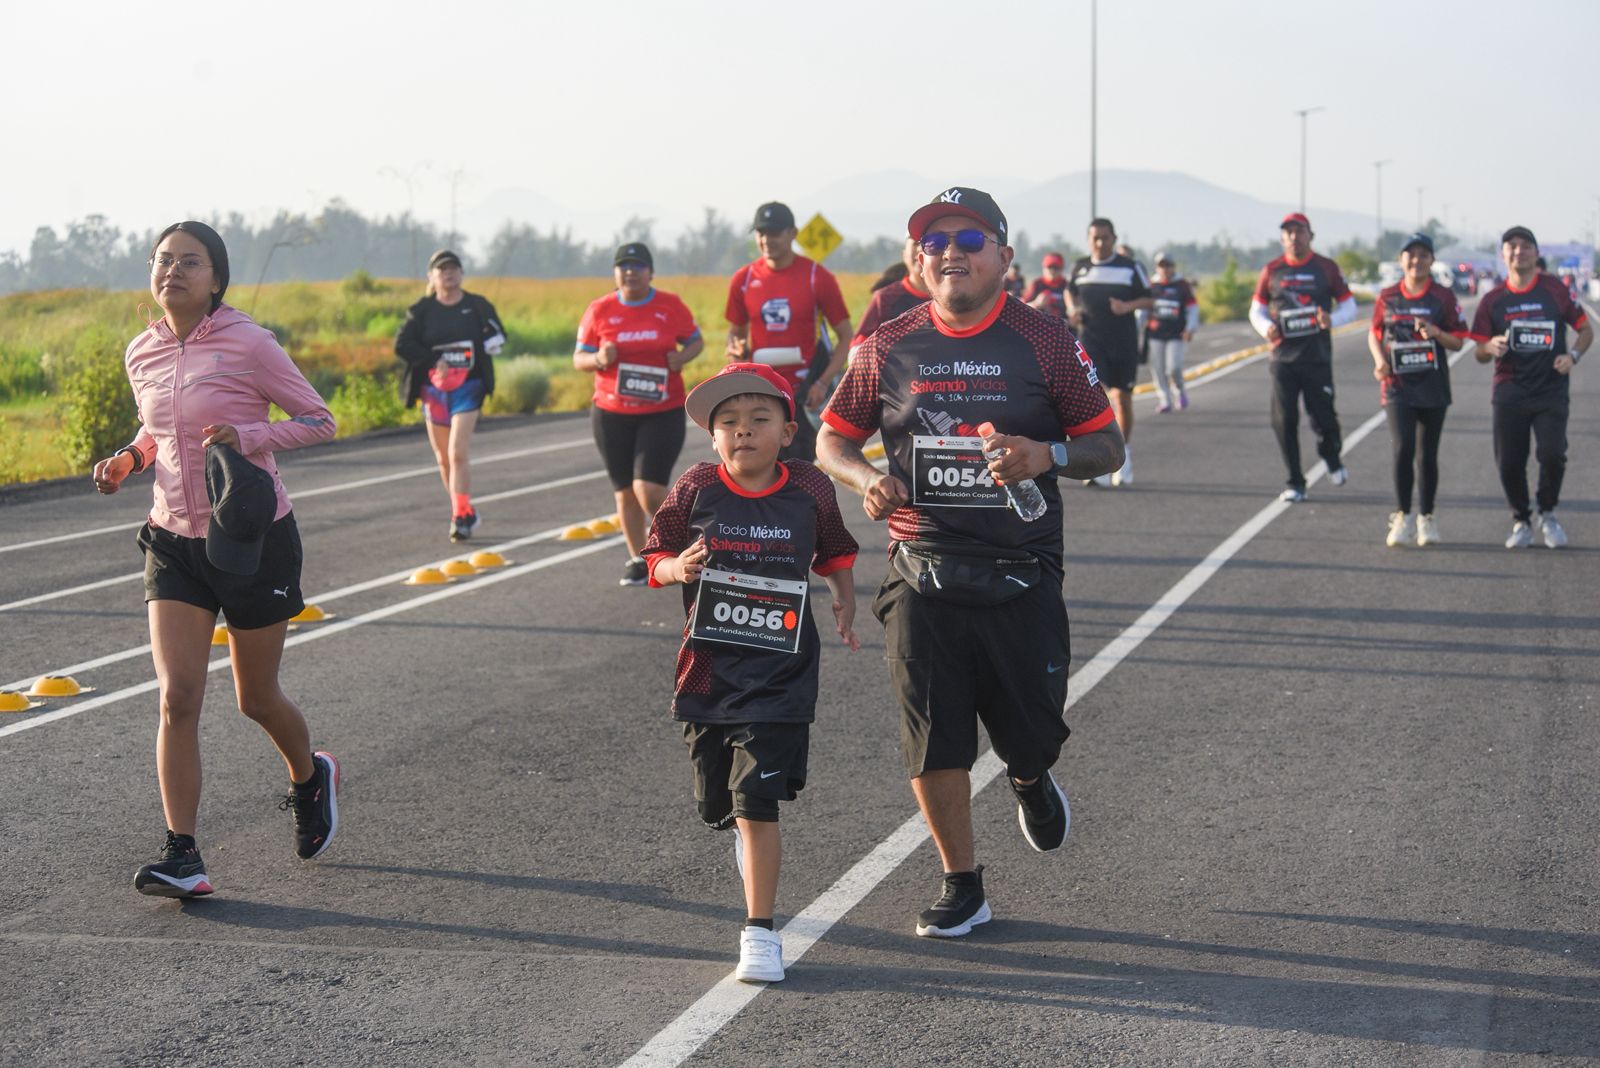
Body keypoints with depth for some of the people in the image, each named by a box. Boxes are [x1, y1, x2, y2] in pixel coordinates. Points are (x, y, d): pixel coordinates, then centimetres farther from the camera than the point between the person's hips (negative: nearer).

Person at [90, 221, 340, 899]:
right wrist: (126, 460, 1)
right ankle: (182, 857, -9)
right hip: (175, 542, 4)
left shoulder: (246, 343, -11)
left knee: (256, 699, 10)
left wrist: (249, 436, -22)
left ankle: (310, 778, 42)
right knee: (177, 697, -11)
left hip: (254, 542, -3)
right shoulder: (141, 355, 4)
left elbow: (320, 421, -6)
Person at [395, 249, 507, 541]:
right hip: (433, 387, 2)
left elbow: (497, 335, 13)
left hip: (467, 387, -2)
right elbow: (402, 345, -5)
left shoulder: (477, 306, 3)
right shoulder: (422, 310, 2)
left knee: (458, 453, -15)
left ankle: (461, 515, -13)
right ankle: (465, 513, 25)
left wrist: (493, 341, -12)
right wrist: (434, 361, -17)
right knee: (443, 458, 10)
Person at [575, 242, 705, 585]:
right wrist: (599, 359, -16)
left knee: (649, 491, -13)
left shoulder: (671, 306, -1)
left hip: (663, 412, -2)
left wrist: (682, 356, -11)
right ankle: (637, 559, 23)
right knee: (625, 492, 8)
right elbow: (579, 358, 7)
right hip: (612, 414, 2)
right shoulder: (600, 311, 1)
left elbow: (696, 340, 11)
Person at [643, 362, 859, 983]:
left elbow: (835, 555, 13)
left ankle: (760, 933, -3)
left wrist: (844, 603, -3)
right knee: (716, 806, 14)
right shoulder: (696, 490, -4)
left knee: (756, 804, -11)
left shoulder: (810, 492, -3)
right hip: (707, 671, 2)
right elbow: (656, 557, 1)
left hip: (779, 676, -2)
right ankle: (751, 845, 51)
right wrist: (678, 567, -20)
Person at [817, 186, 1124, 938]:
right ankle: (961, 887, 19)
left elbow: (1107, 445, 3)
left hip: (1022, 578, -1)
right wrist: (865, 479, -10)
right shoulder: (889, 348, 4)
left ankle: (1030, 779, 42)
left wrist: (1048, 456, -18)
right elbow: (832, 438, 13)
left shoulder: (1044, 341, 0)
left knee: (1032, 734, 4)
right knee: (932, 742, 1)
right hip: (922, 576, 1)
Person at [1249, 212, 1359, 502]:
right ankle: (1295, 484, 9)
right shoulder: (1272, 271, 7)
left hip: (1317, 357, -2)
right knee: (1284, 422, -1)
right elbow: (1256, 310, 13)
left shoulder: (1326, 268, 3)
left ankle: (1333, 459, 30)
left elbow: (1349, 306, 7)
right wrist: (1266, 327, -9)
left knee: (1322, 418, -3)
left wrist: (1331, 320, -15)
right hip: (1283, 357, 2)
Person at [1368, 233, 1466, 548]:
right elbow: (1374, 333, 14)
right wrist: (1379, 360, -5)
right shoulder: (1388, 297, 3)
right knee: (1402, 449, -14)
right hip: (1397, 386, 0)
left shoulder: (1443, 297, 0)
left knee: (1427, 455, 7)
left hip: (1433, 388, 0)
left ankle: (1426, 518, 22)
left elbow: (1458, 343, 2)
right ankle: (1402, 517, -2)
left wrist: (1436, 333, -18)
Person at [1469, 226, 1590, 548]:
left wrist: (1572, 356, -10)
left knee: (1552, 455, -13)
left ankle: (1547, 515, 12)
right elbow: (1480, 354, 8)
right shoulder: (1493, 300, 6)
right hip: (1510, 393, 2)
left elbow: (1586, 330, 9)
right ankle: (1521, 522, 21)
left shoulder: (1555, 290, 2)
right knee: (1509, 462, 1)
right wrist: (1492, 347, -15)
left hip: (1552, 391, -2)